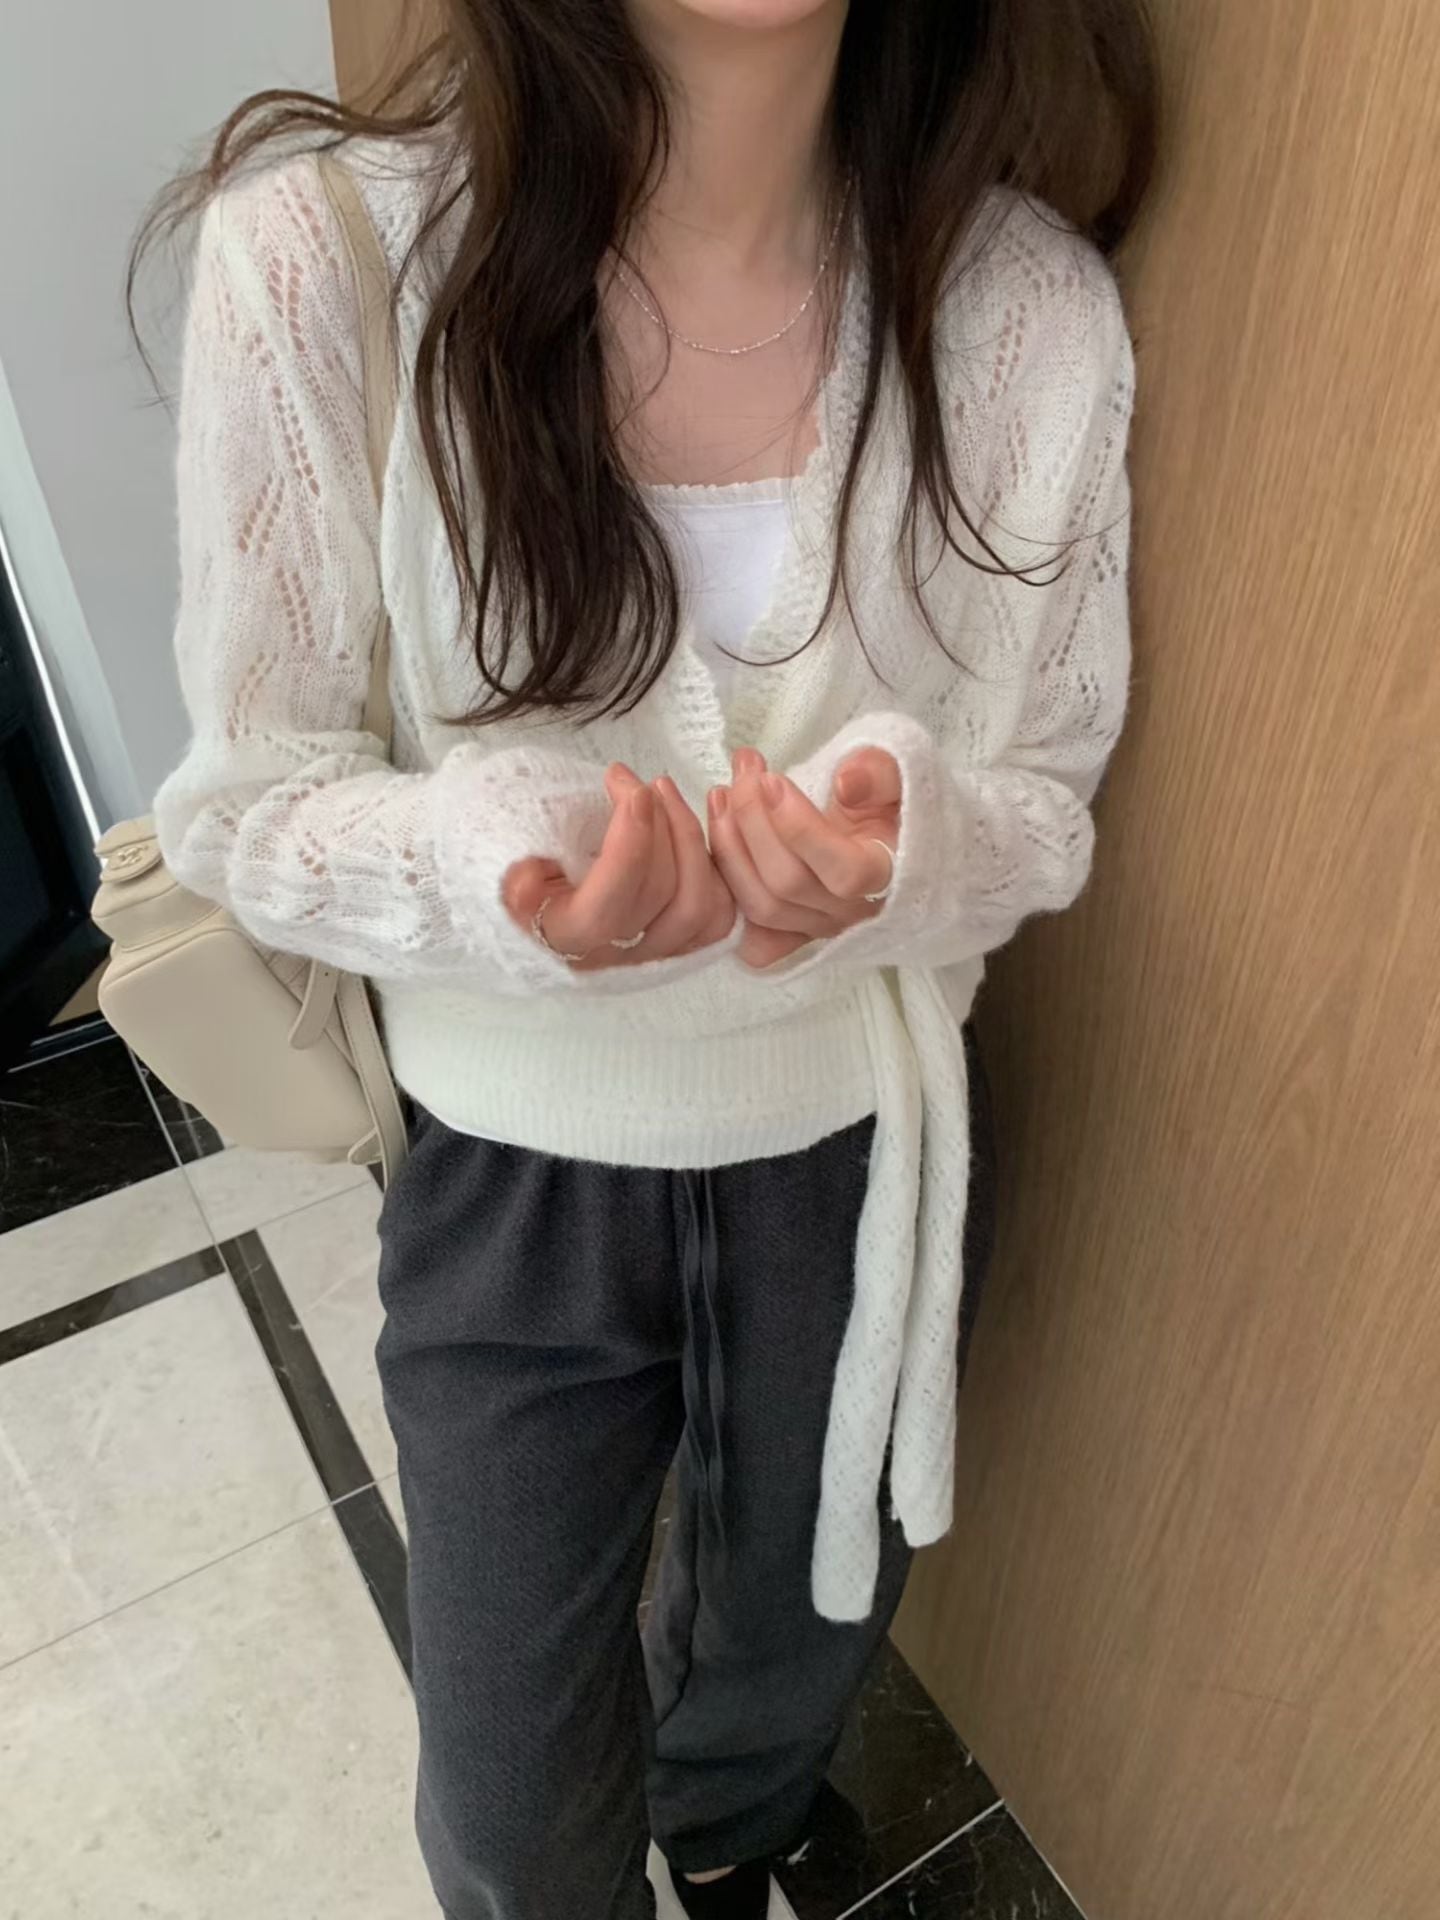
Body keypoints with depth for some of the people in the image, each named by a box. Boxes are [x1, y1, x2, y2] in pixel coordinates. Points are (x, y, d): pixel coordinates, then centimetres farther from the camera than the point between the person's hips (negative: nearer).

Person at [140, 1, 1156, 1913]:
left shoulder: (1027, 301, -15)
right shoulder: (318, 252, -19)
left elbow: (1043, 803, -5)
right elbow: (248, 800, -11)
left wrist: (909, 847, -29)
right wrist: (499, 871, -34)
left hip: (868, 1148, 3)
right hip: (514, 1176, -1)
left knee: (801, 1644, 31)